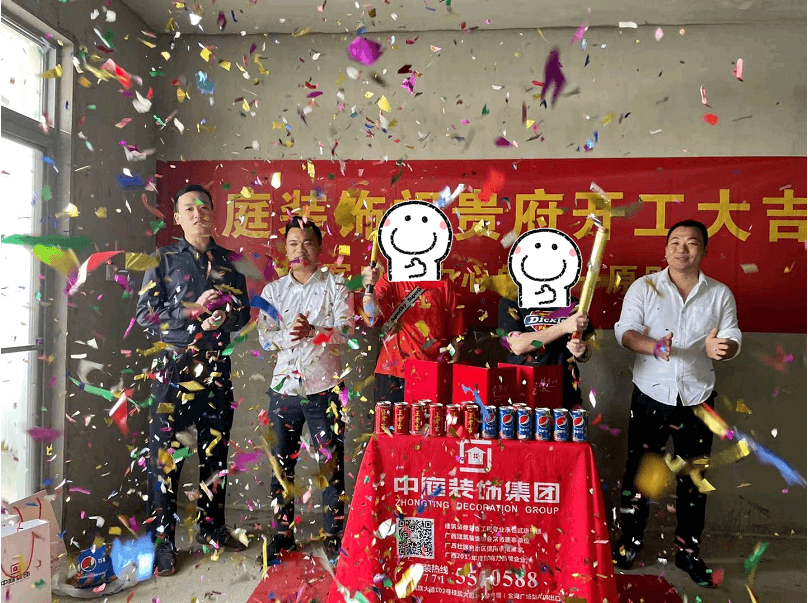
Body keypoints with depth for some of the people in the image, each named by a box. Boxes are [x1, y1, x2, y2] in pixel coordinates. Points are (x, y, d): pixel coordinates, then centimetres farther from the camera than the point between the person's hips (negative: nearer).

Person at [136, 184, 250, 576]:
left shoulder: (229, 261, 11)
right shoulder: (164, 259, 3)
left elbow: (244, 310, 13)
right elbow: (145, 313, -4)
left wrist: (226, 319, -8)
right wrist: (192, 311, -16)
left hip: (217, 367, 3)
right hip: (175, 367, -3)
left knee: (216, 449, 11)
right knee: (166, 452, -1)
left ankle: (211, 527, 27)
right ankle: (164, 540, 13)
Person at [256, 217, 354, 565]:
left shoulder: (336, 286, 2)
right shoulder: (273, 290, 10)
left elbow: (345, 332, -9)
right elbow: (265, 338, 1)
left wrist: (311, 332, -25)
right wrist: (290, 334, -19)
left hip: (324, 386, -3)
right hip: (284, 386, 3)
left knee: (331, 464, 3)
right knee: (282, 464, 11)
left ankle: (334, 535, 20)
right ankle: (282, 534, 28)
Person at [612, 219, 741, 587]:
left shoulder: (720, 294, 4)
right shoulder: (644, 288, -2)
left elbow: (733, 339, -3)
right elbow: (625, 331, -12)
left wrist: (720, 347, -27)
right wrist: (654, 347, -32)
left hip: (697, 398, 2)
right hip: (651, 395, -1)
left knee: (694, 478, 12)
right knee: (639, 471, 7)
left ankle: (688, 550, 30)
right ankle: (629, 543, 24)